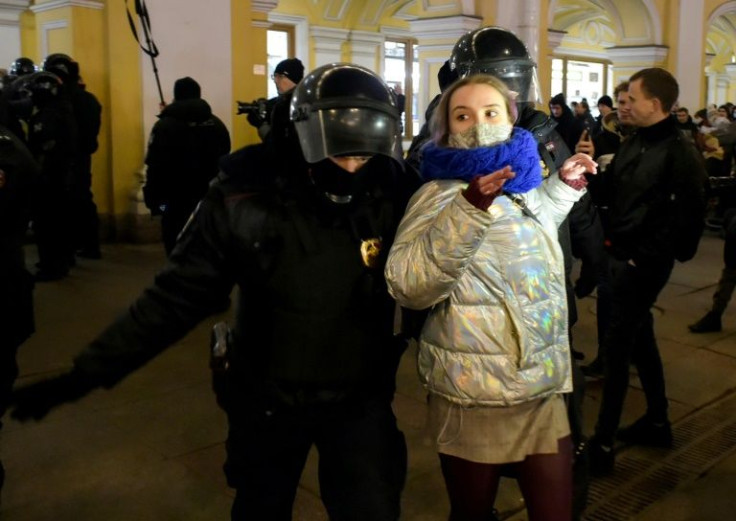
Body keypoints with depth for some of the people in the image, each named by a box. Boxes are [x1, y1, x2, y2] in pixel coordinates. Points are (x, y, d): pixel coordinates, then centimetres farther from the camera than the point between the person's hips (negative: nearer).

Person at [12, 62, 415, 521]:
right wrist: (86, 373, -15)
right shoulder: (247, 199, -17)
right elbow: (177, 297, -14)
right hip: (266, 398, 0)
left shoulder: (393, 196, -13)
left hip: (361, 399, 0)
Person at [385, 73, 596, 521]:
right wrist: (470, 209, -36)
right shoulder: (441, 195, -13)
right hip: (476, 393, -6)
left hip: (545, 384, 6)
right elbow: (409, 286, -28)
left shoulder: (523, 184, 8)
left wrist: (563, 186, 18)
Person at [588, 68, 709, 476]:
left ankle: (603, 443, 7)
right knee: (640, 340, 18)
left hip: (643, 265, -8)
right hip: (620, 256, 8)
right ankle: (657, 422, 36)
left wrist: (645, 258, -18)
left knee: (616, 347, -4)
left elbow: (685, 219, -18)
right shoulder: (633, 143, 9)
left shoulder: (680, 153, -15)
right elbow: (609, 191, 12)